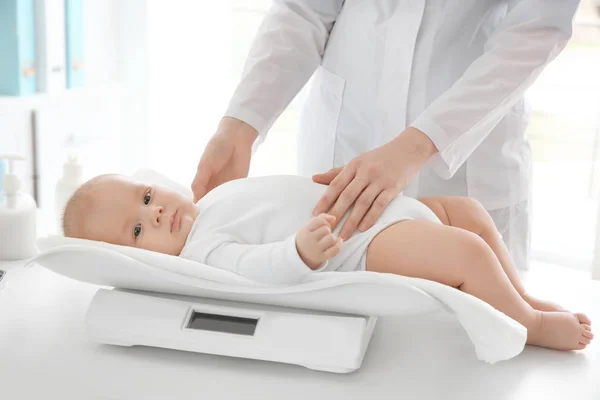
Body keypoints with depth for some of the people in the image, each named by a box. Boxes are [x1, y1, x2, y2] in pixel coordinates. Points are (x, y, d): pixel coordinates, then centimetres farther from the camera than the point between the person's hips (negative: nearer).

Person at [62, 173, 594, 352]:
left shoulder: (210, 202, 13)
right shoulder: (201, 251, -15)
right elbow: (257, 266, -31)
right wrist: (302, 251, -51)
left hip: (387, 209, 11)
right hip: (366, 249, -10)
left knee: (467, 210, 17)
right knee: (465, 249, -25)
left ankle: (520, 296, 24)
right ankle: (528, 324, 0)